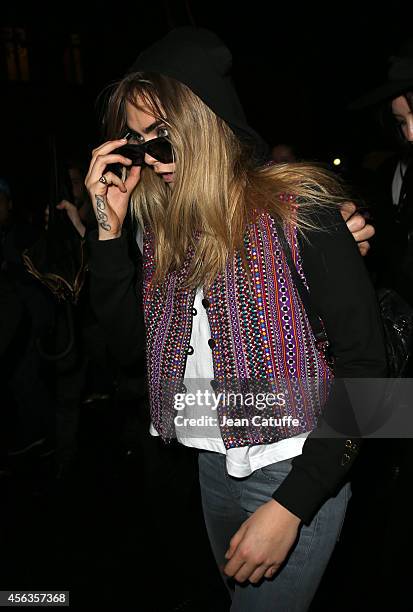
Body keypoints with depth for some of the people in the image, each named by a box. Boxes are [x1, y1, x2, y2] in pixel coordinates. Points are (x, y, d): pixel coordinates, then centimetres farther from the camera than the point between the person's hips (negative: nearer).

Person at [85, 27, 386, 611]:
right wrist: (110, 226, -9)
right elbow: (129, 340, 1)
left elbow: (364, 363, -18)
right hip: (213, 467, 6)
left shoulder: (294, 207, -17)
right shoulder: (163, 224, 2)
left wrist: (292, 505, -20)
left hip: (296, 472, -6)